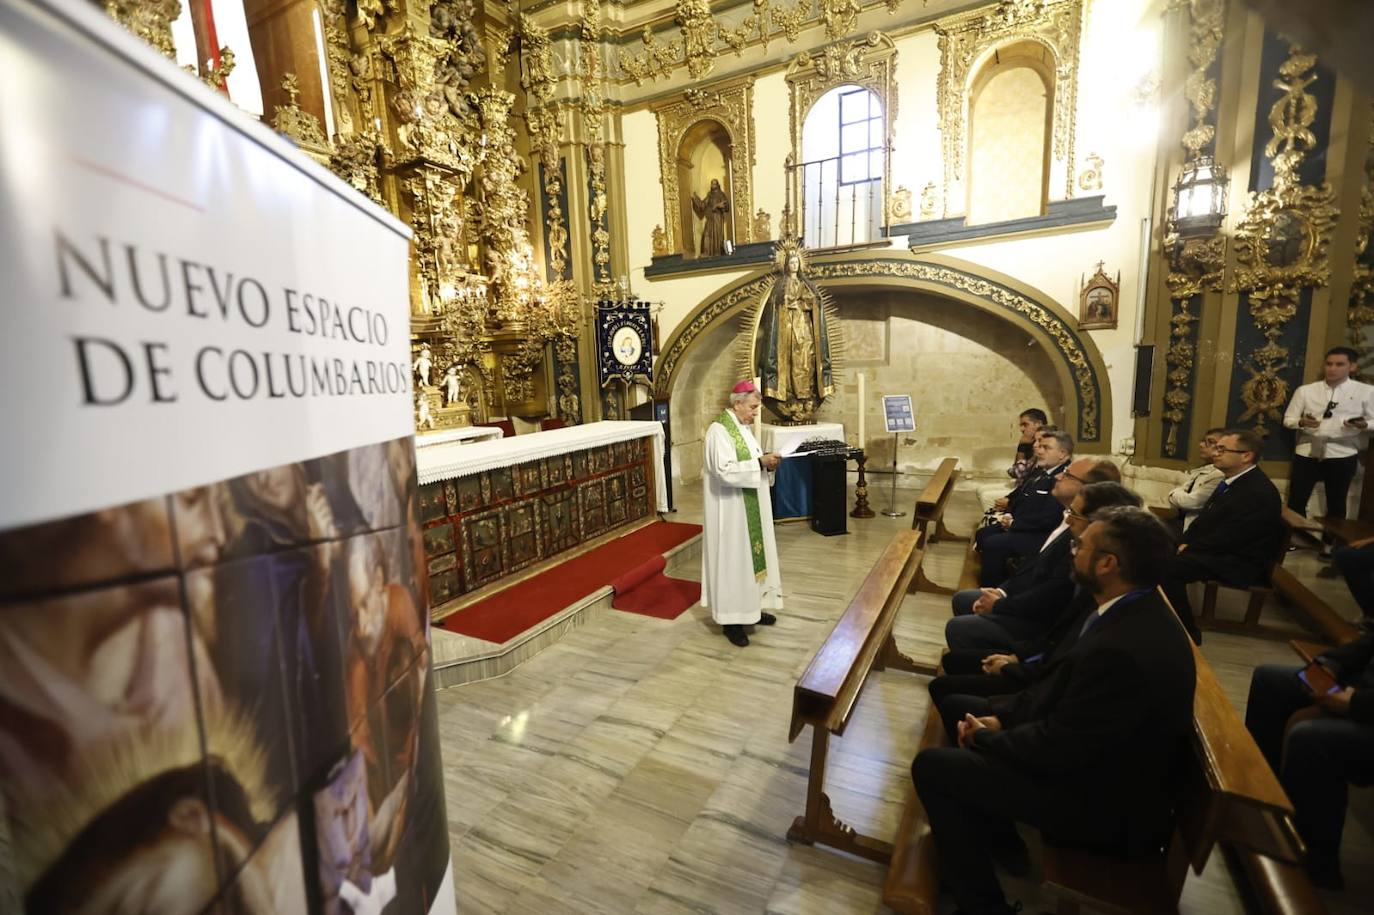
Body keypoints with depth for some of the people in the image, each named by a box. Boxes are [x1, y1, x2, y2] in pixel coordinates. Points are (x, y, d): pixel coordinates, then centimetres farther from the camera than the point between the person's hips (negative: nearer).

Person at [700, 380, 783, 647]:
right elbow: (725, 471, -27)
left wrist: (767, 464, -2)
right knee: (733, 558, -1)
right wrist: (761, 462, -23)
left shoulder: (744, 427, 11)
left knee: (751, 553, 16)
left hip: (749, 508, 9)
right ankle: (731, 619, 10)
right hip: (730, 509, -9)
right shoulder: (719, 430, -18)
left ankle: (751, 607, 31)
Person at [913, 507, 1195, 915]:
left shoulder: (1124, 650, -36)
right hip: (1089, 752, 9)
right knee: (959, 705, 13)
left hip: (1103, 802, -9)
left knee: (932, 766, -9)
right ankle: (999, 839, 28)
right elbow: (1059, 682, 7)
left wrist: (984, 737, -10)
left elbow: (1059, 748, -27)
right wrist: (1000, 715, -2)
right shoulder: (1132, 611, -4)